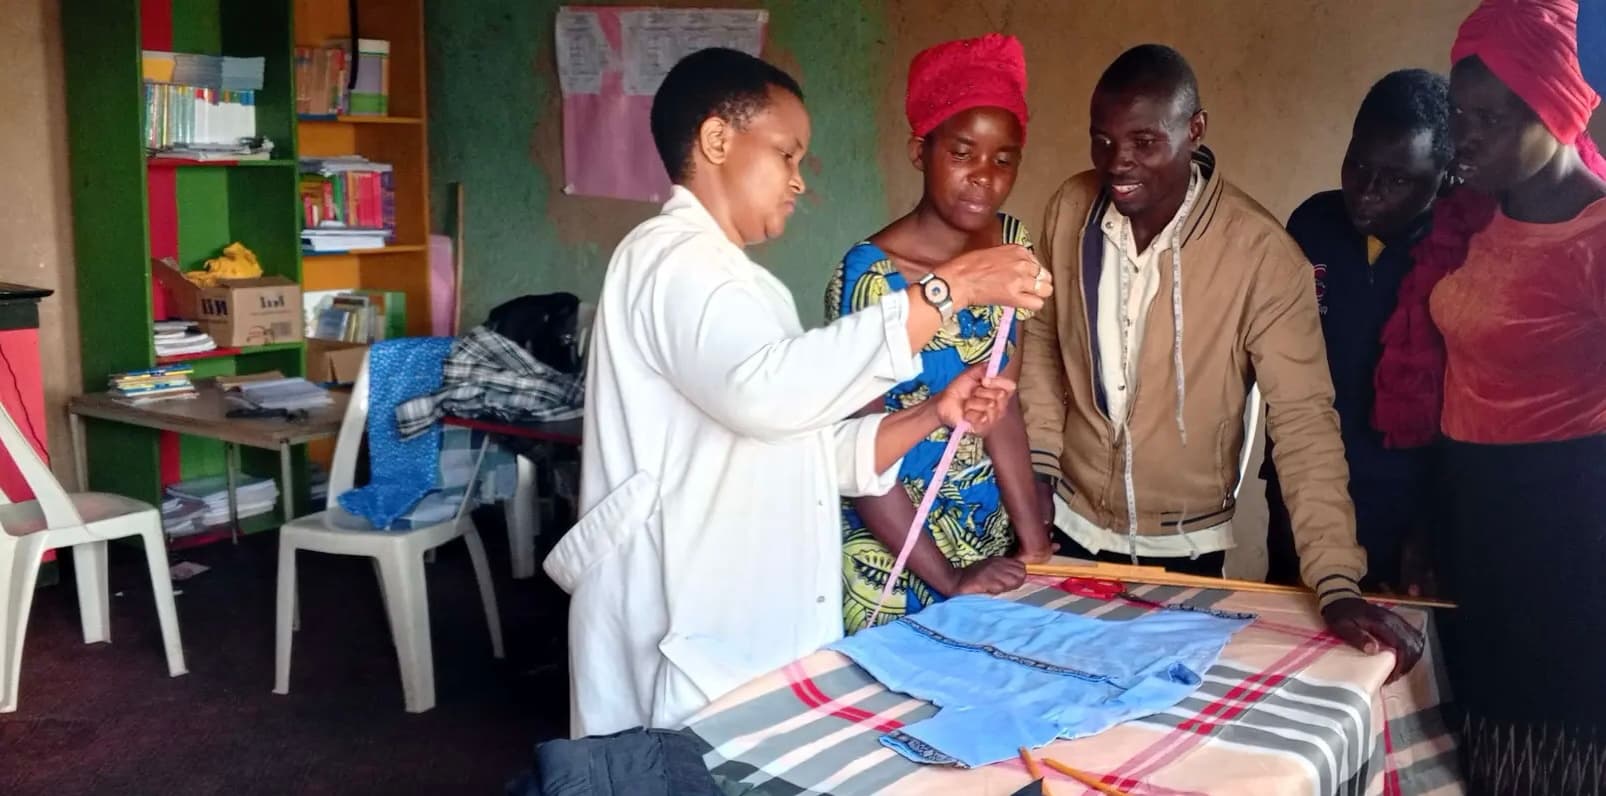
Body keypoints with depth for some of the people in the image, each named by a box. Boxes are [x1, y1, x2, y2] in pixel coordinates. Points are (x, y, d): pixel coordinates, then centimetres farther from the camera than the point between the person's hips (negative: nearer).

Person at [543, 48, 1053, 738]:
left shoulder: (722, 276, 20)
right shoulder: (671, 257, -12)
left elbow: (804, 452, 17)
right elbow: (766, 390, -33)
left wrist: (934, 416, 2)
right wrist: (947, 288, -27)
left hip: (752, 634, 9)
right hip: (688, 650, -9)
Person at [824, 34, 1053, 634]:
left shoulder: (1013, 248, -4)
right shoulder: (872, 276, -21)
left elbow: (1001, 405, -3)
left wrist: (1033, 539, -10)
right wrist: (948, 578, -18)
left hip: (989, 536, 6)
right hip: (893, 552, -5)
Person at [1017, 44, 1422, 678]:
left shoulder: (1261, 252, -22)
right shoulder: (1071, 209, -9)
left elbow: (1304, 419, -21)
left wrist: (1338, 585, -28)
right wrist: (1038, 460, -2)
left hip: (1186, 543, -3)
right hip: (1074, 523, 3)